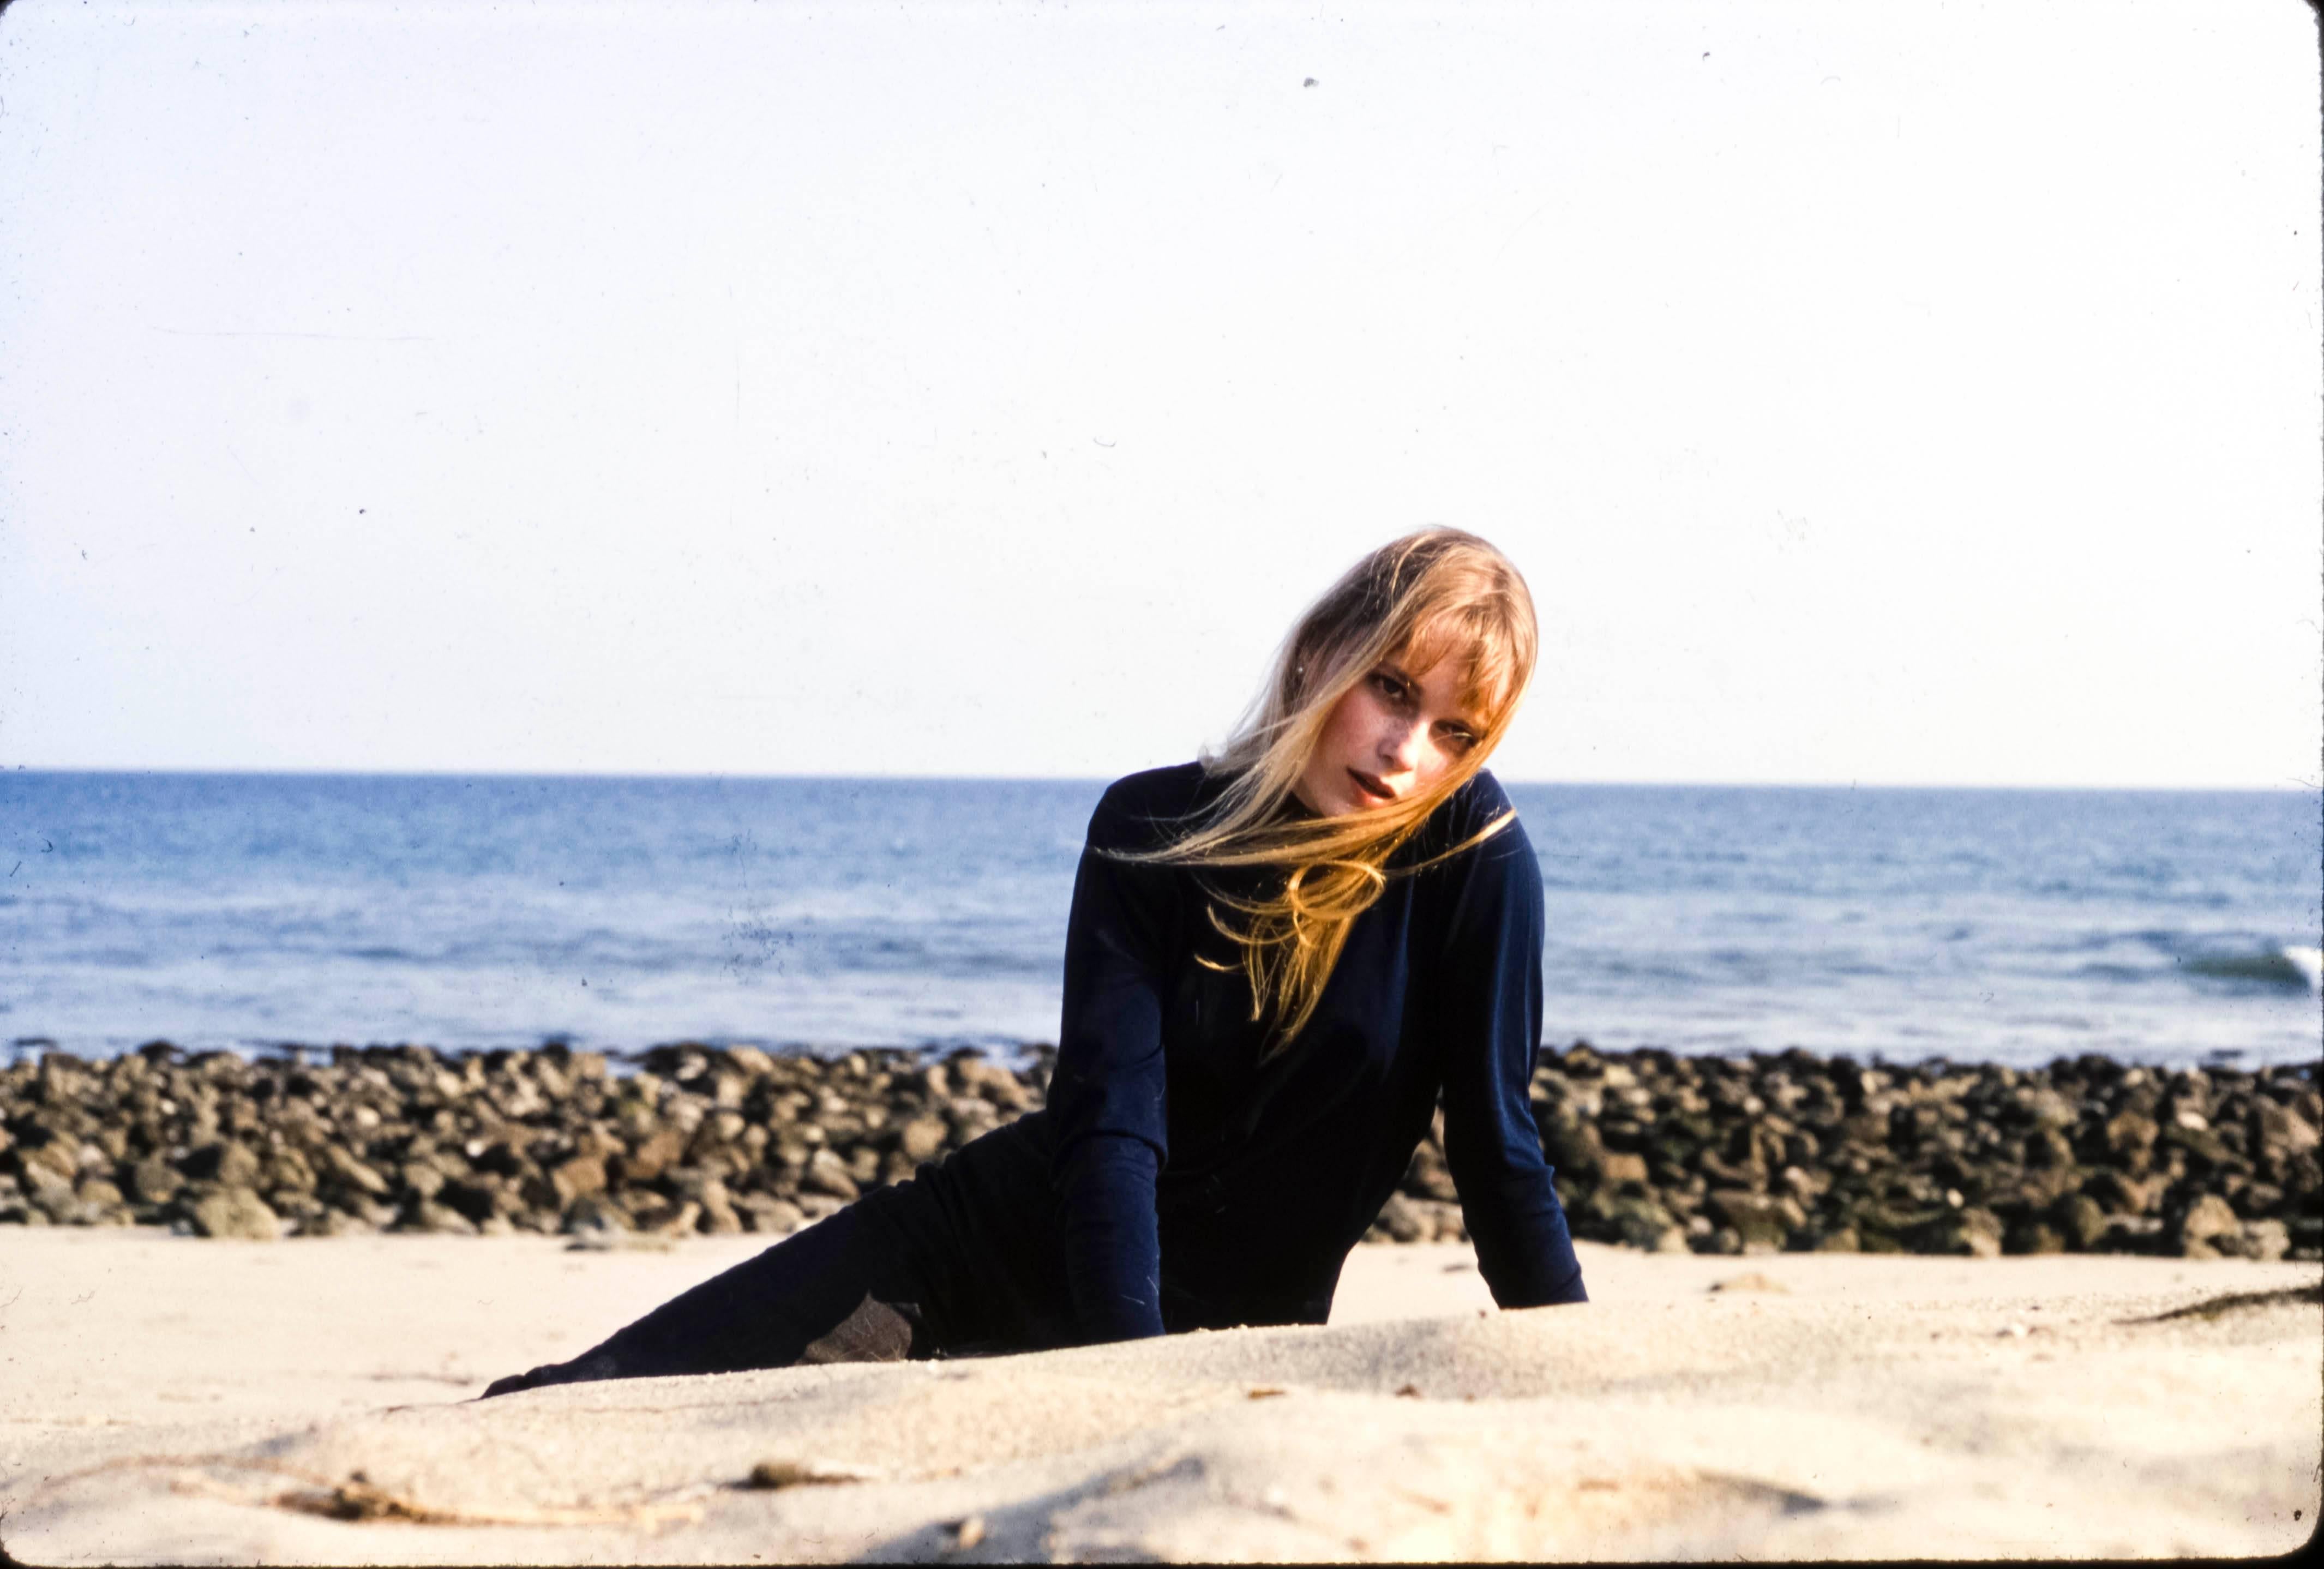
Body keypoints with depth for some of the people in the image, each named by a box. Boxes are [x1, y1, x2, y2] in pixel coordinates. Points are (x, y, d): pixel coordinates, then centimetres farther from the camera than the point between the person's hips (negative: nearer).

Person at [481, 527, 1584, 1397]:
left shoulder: (1472, 851, -15)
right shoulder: (1151, 832, -13)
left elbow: (1496, 1144, -12)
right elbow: (1112, 1124, -22)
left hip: (1217, 1331, -1)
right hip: (994, 1245, 1)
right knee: (590, 1405, -11)